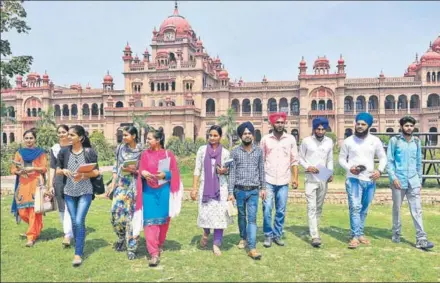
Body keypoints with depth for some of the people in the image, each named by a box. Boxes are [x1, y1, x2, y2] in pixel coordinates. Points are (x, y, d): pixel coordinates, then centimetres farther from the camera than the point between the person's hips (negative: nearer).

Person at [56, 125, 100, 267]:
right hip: (69, 192, 3)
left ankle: (78, 254, -3)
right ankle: (79, 248, 30)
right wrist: (64, 171, -12)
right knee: (74, 221, 11)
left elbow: (96, 172, -3)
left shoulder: (89, 152, -7)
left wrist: (83, 174, -20)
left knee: (80, 221, -10)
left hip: (85, 192, -3)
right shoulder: (64, 151, 1)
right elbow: (57, 170, 9)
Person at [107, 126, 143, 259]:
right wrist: (113, 183, 4)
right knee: (116, 212, -4)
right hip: (121, 184, 3)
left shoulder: (141, 151, -5)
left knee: (132, 215, -2)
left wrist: (134, 170, -18)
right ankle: (121, 236, 26)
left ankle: (131, 247, 9)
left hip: (134, 186, -3)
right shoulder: (120, 148, 7)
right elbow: (116, 166, 11)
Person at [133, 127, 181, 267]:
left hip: (164, 191, 0)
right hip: (149, 191, 0)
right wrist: (142, 173, -15)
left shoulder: (168, 154, 0)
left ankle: (160, 245, 34)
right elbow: (140, 171, 7)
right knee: (150, 220, -8)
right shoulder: (145, 154, 4)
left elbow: (174, 173, 1)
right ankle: (154, 253, -7)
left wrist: (165, 174, -17)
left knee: (163, 219, 11)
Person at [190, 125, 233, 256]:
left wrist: (224, 171, -13)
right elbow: (197, 170, 4)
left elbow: (229, 170, 11)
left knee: (219, 214, -3)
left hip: (220, 187, 0)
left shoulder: (225, 152, 2)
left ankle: (216, 244, 10)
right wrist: (194, 188, 0)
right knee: (205, 213, -2)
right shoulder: (202, 150, 3)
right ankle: (206, 232, 32)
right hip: (205, 186, 0)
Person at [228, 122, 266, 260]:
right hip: (239, 190, 0)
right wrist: (230, 192, -6)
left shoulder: (259, 151, 3)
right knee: (241, 216, 15)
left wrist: (263, 188, 8)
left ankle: (252, 248, -6)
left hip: (253, 191, 0)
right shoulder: (235, 152, -2)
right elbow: (232, 172, -3)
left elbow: (261, 170, 9)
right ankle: (243, 238, 36)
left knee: (252, 218, -5)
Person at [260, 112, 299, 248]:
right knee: (267, 209, -3)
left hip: (283, 181, 1)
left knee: (281, 211, 8)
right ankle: (268, 235, 13)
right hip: (268, 180, -1)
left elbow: (294, 160, 6)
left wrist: (295, 178, -1)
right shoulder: (265, 139, 1)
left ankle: (277, 235, 23)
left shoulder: (291, 139, 3)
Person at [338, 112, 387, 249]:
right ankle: (355, 236, -7)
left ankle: (360, 234, 24)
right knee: (355, 207, -12)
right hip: (353, 179, -3)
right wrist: (349, 168, -15)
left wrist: (380, 170, -9)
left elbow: (383, 157, 10)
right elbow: (341, 158, 4)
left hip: (370, 180, 3)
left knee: (364, 209, 12)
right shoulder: (348, 141, 0)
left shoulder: (375, 141, 4)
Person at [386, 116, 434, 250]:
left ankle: (421, 239, -3)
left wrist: (420, 180, 13)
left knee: (417, 210, -2)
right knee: (396, 209, 9)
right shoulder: (394, 140, -2)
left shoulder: (417, 142, 10)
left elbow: (419, 162, 15)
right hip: (398, 181, -2)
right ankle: (396, 234, 23)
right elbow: (389, 161, -4)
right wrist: (393, 177, -14)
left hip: (413, 182, 3)